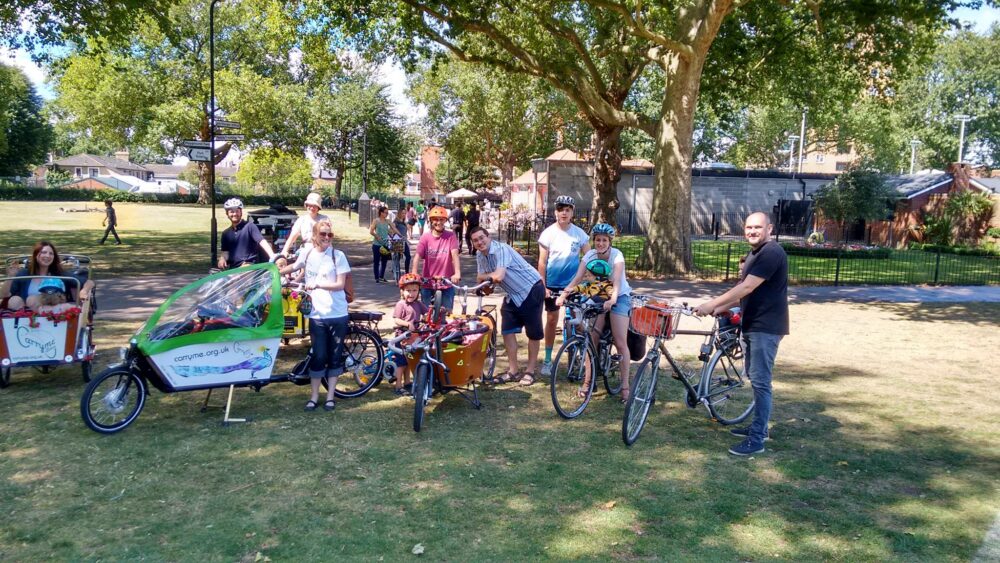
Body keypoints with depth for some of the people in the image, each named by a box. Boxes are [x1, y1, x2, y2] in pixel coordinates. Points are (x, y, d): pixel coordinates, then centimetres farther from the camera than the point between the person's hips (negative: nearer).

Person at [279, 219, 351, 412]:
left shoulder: (338, 256, -5)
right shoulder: (307, 253, 3)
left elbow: (340, 284, -10)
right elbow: (293, 268, 23)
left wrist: (317, 284, -21)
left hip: (337, 314, -1)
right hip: (317, 314, 1)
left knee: (335, 356, 7)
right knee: (318, 356, 1)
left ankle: (330, 396, 19)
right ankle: (314, 397, 15)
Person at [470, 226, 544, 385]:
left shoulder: (501, 249, -25)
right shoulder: (480, 255, 1)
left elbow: (499, 276, -35)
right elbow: (480, 278, 9)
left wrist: (485, 276, -15)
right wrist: (489, 278, -13)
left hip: (531, 289, -8)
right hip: (513, 294, 8)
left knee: (533, 333, 1)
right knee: (507, 330, 5)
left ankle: (530, 371, 14)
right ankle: (514, 370, 16)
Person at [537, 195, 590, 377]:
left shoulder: (579, 233, -1)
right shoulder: (548, 233, -5)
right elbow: (542, 262, -4)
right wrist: (542, 285, -10)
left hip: (573, 284, 1)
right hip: (552, 284, -1)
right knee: (552, 320, 6)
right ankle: (548, 360, 16)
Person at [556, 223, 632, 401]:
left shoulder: (617, 255, -21)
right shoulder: (590, 255, -10)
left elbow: (616, 281, -35)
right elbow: (577, 278, -20)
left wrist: (612, 300, -53)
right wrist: (563, 294, -36)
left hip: (619, 298, -4)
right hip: (599, 297, 4)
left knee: (621, 343, -9)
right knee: (591, 339, -7)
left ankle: (625, 386, 0)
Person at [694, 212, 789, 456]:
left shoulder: (771, 253, -18)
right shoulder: (754, 254, 15)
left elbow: (746, 288, -23)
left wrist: (712, 304, -21)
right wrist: (720, 309, 9)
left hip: (766, 326, -10)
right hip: (753, 324, 10)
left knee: (760, 381, -8)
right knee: (754, 376, 17)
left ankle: (756, 439, -4)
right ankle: (759, 426, 29)